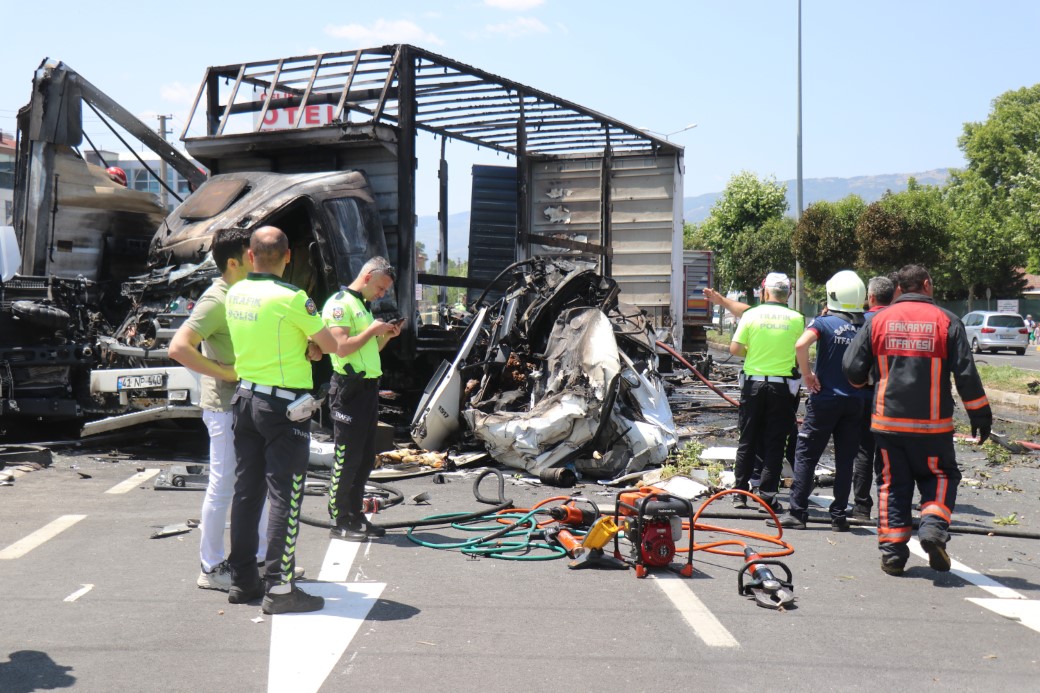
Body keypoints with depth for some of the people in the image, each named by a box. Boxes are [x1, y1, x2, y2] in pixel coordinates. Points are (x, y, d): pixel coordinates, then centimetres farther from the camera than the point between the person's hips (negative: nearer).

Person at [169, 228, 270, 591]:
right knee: (223, 486, -1)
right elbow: (178, 347, -27)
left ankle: (260, 555, 30)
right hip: (226, 407, -10)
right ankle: (211, 568, 10)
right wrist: (226, 372, -24)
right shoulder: (215, 301, -17)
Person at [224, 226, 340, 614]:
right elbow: (330, 345, -8)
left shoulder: (235, 294, 4)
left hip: (245, 397, 7)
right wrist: (310, 339, 11)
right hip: (283, 404, -7)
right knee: (284, 497, -3)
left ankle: (242, 580, 20)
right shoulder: (292, 298, -17)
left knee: (246, 491, 12)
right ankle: (279, 587, -1)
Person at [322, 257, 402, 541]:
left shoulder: (363, 305, 19)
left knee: (365, 459, 13)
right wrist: (373, 330, -13)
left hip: (368, 387, 10)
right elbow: (342, 347, -21)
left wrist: (386, 336, 9)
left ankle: (355, 516, 21)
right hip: (349, 389, -10)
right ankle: (339, 522, 3)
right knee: (346, 459, -4)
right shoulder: (339, 303, -10)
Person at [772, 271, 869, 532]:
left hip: (825, 399, -3)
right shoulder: (866, 328, 3)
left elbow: (801, 344, -25)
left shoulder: (824, 322, -8)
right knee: (845, 459, 9)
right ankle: (839, 515, 11)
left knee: (806, 456, 3)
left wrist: (807, 375, -15)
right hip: (855, 401, 4)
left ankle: (797, 513, 0)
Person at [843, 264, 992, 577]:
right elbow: (966, 374, -4)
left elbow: (852, 368, 1)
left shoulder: (879, 321, 1)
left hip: (888, 421, 1)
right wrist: (981, 415, 6)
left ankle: (892, 551, 8)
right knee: (939, 476, 17)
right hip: (933, 423, -1)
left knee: (893, 483, 11)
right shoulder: (947, 321, -3)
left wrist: (863, 385, 24)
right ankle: (933, 526, -8)